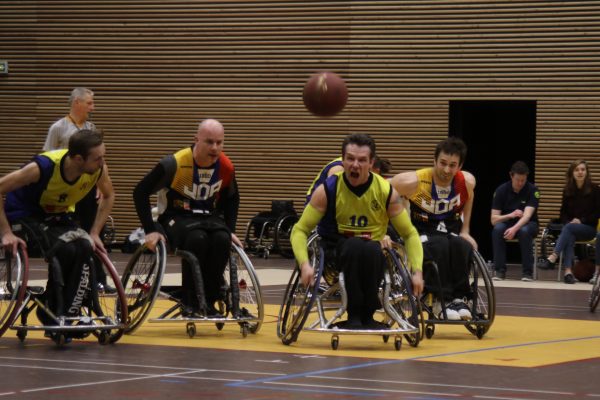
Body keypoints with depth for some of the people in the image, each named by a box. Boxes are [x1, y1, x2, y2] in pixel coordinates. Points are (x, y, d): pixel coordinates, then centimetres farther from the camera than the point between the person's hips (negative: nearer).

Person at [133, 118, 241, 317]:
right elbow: (141, 192, -14)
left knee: (222, 239, -31)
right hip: (176, 217, -4)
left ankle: (209, 303, -18)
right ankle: (190, 303, -22)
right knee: (197, 238, -37)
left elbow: (232, 199, 15)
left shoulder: (226, 167, -6)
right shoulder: (175, 164, -20)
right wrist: (150, 230, -18)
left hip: (208, 217, 4)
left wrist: (230, 230, 5)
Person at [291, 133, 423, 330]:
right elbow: (300, 230, -6)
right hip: (338, 253, -1)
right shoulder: (327, 190, -9)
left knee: (371, 249, -37)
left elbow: (410, 234, 4)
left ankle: (367, 316, -20)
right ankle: (354, 316, -26)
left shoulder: (386, 191, -6)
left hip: (373, 254, 1)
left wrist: (417, 271, -10)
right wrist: (305, 265, -24)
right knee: (354, 246, -37)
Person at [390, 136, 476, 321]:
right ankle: (443, 300, -33)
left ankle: (460, 299, -24)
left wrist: (465, 231, 9)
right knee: (439, 247, -36)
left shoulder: (467, 181, -10)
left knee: (462, 247, -32)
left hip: (451, 231, 3)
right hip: (421, 232, -3)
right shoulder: (414, 181, -20)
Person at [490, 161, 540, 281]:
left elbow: (527, 215, -27)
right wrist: (510, 215, -30)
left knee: (524, 231, -37)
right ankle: (500, 270, -24)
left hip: (528, 224, -2)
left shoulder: (532, 190, -15)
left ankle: (528, 272, -26)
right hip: (507, 222, 2)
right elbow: (494, 219, -12)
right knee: (497, 229, -33)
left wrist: (514, 228, -45)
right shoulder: (501, 190, -10)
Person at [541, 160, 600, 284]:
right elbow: (563, 213, 12)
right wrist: (569, 222, -9)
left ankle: (554, 256, -45)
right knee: (569, 236, -34)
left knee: (569, 228, -33)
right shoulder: (567, 190, 7)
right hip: (570, 227, 2)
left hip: (589, 227, -2)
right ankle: (568, 271, -49)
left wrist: (581, 220, -14)